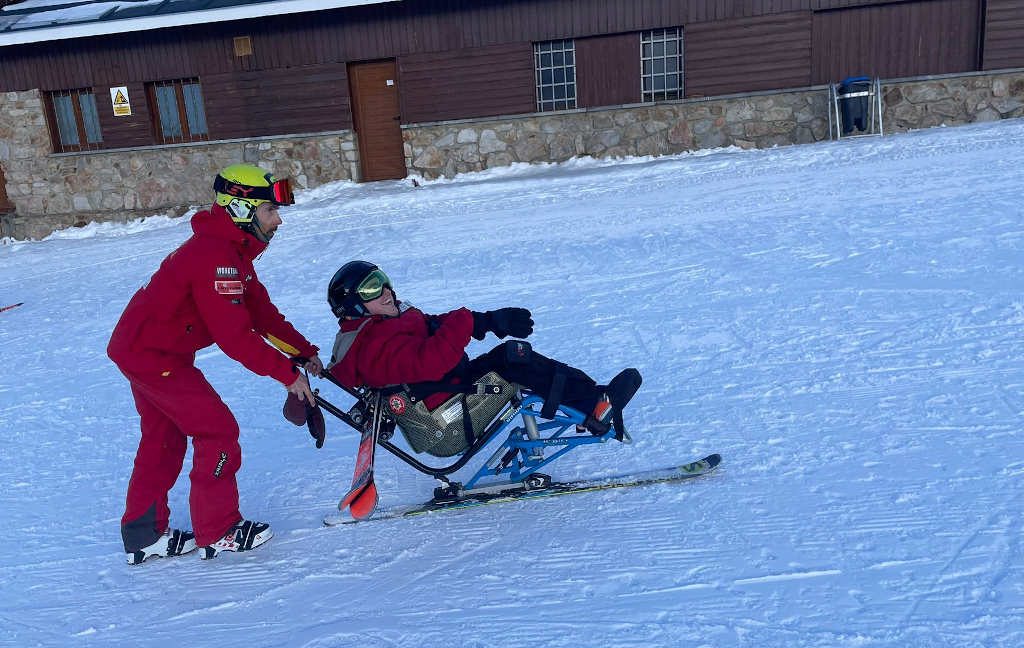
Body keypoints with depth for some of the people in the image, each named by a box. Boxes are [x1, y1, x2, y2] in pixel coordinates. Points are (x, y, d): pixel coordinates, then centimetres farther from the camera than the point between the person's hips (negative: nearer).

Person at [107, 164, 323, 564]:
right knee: (218, 431, -6)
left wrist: (304, 351, 2)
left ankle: (143, 535, 31)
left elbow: (261, 311, 7)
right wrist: (287, 373, -24)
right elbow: (234, 335, -30)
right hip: (153, 357, -11)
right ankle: (217, 534, 7)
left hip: (140, 348, 11)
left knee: (163, 438, 18)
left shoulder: (232, 250, 7)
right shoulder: (215, 256, -27)